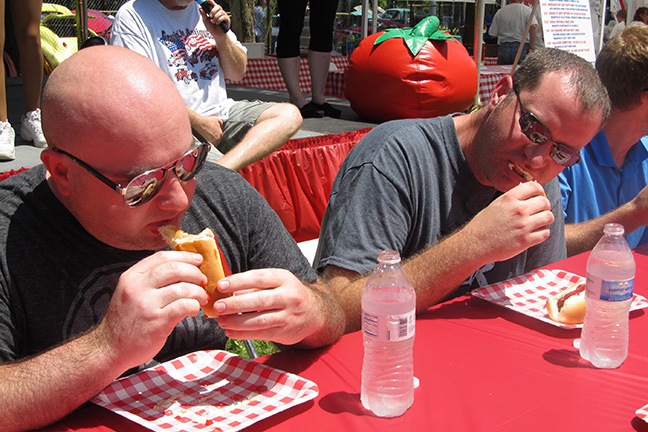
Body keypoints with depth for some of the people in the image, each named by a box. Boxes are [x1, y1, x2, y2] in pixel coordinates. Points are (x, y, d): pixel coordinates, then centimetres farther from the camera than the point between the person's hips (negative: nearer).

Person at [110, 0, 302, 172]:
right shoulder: (132, 15, -3)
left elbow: (237, 74, 20)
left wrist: (221, 37, 0)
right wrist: (199, 122, -14)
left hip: (222, 113, 7)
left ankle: (221, 169, -35)